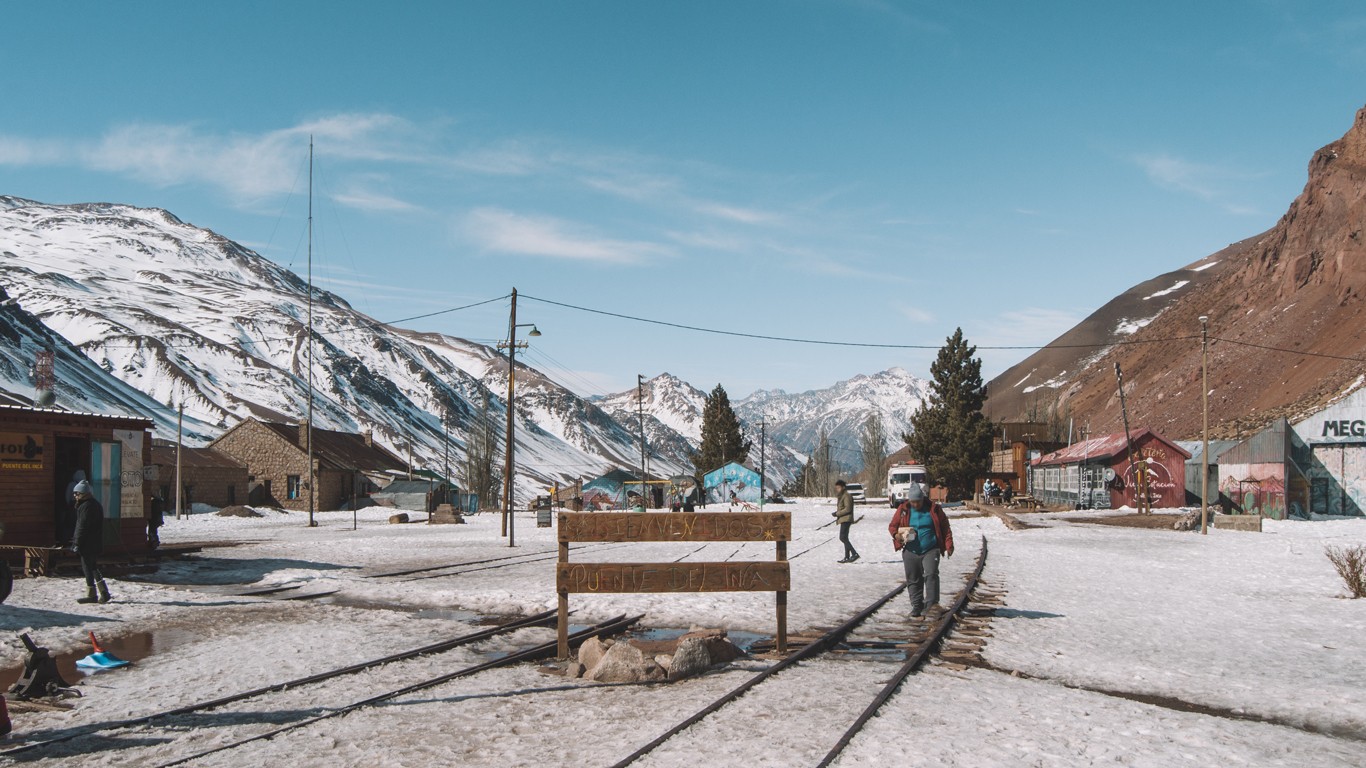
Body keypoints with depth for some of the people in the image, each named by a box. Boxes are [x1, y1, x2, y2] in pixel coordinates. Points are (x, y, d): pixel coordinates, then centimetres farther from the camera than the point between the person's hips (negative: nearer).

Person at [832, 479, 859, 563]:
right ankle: (847, 557, 14)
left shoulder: (846, 496, -13)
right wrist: (837, 513, 7)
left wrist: (837, 513, -16)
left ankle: (854, 554, -17)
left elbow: (847, 509, -19)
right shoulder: (841, 496, 18)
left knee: (843, 538, -16)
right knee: (845, 538, 11)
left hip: (846, 519, -11)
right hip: (843, 519, 11)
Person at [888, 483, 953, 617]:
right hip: (910, 552, 2)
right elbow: (892, 526, 9)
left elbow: (945, 528, 4)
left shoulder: (934, 509, 1)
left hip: (930, 551, -2)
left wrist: (948, 546, -3)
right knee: (913, 580, 6)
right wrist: (898, 535, -13)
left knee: (931, 574, -19)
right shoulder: (903, 510, 3)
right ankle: (916, 606, 16)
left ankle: (932, 603, -19)